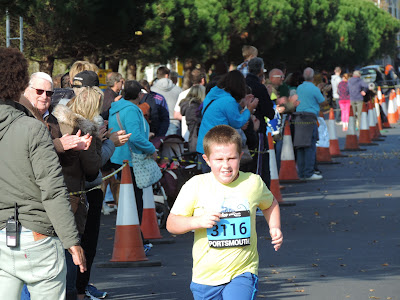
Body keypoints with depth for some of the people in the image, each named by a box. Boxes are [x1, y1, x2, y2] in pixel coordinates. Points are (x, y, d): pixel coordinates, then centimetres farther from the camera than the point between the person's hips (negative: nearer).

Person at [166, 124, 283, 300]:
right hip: (206, 277, 1)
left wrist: (275, 229, 7)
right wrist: (197, 221, -21)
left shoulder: (253, 183, 1)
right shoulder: (196, 186, -7)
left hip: (242, 272, -1)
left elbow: (269, 204, 24)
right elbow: (171, 224, -5)